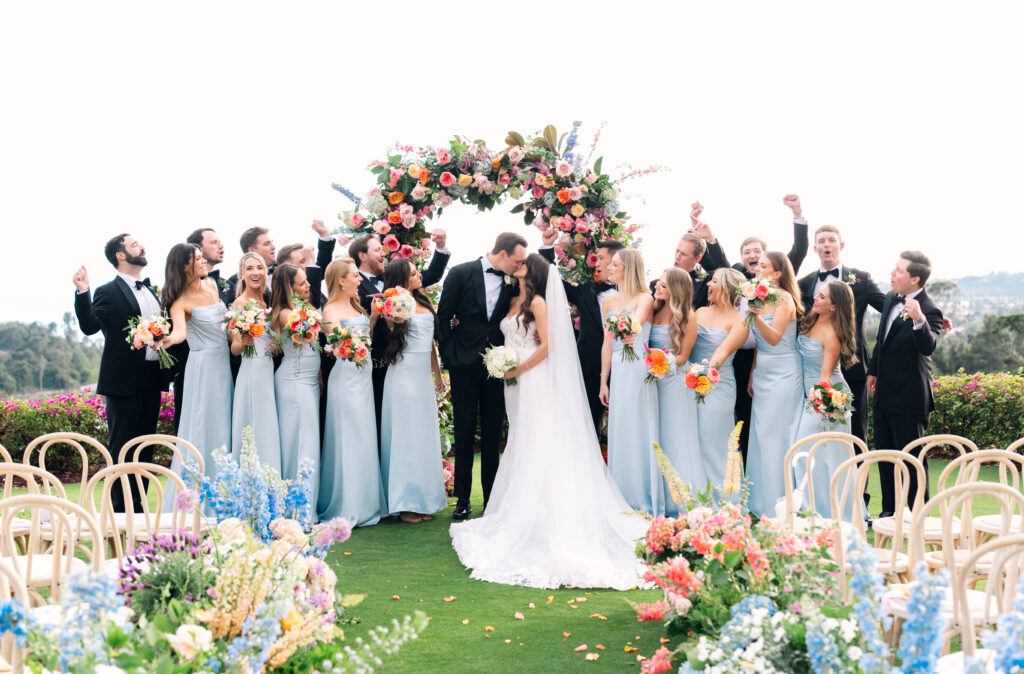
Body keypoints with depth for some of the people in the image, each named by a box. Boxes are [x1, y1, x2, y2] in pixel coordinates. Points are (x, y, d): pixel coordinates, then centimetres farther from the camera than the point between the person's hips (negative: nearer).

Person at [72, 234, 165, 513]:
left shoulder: (151, 291, 16)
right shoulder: (108, 293, -6)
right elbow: (90, 326, -19)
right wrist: (82, 293, -30)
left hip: (151, 379, 7)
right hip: (124, 382, -7)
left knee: (145, 448, 12)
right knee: (121, 448, -1)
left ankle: (138, 506, 21)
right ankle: (118, 509, 5)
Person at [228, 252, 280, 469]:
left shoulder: (268, 302, 13)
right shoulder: (239, 304, -5)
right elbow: (234, 349, -7)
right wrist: (242, 343, -27)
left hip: (271, 372, 7)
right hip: (252, 372, -7)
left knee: (270, 431, 6)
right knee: (255, 431, -7)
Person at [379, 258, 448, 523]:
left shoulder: (424, 302, 12)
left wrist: (438, 374, 21)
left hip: (424, 377, 7)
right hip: (404, 375, -7)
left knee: (425, 437, 10)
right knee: (405, 438, -4)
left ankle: (423, 498, 18)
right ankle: (405, 504, 3)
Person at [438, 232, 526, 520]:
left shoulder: (512, 282, 3)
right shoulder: (461, 273, -5)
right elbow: (443, 317, -2)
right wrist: (449, 356, -4)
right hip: (465, 364, -2)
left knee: (493, 434, 7)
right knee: (464, 432, 5)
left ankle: (492, 497, 15)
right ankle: (462, 499, 14)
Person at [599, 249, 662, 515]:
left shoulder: (644, 299, -4)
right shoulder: (608, 302, 13)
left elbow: (636, 321, -26)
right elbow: (607, 343, 12)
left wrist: (630, 333, -48)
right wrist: (603, 381, 8)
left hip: (639, 371, -6)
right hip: (617, 372, 6)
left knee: (639, 432, -4)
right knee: (618, 432, 7)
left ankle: (645, 502, 5)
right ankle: (624, 500, 17)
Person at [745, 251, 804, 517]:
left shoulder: (784, 299, -12)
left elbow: (774, 338, -25)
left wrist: (756, 316, -38)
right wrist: (752, 375, 15)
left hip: (783, 376, -8)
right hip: (763, 375, 8)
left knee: (776, 438, -6)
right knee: (760, 437, 8)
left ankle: (778, 506, 2)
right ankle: (760, 504, 16)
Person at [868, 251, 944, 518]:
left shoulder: (929, 311, -20)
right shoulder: (892, 298, 5)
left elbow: (928, 346, -37)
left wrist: (919, 320, -52)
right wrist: (873, 371, 22)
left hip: (908, 397, -9)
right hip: (884, 393, 9)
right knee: (885, 454, 17)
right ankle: (890, 511, 31)